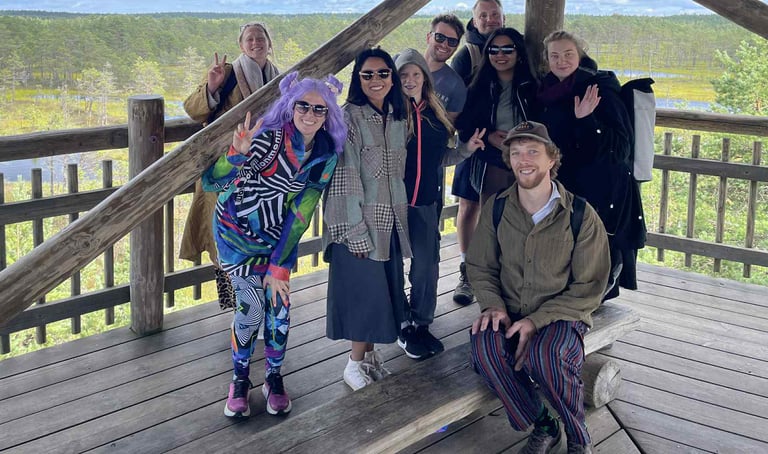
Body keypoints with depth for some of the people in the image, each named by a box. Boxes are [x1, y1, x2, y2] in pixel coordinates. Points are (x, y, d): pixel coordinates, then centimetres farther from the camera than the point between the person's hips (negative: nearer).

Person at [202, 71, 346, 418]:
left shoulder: (327, 155, -11)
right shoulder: (268, 137, -25)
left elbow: (301, 213, -9)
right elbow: (210, 183, -27)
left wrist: (280, 266, -12)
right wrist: (237, 154, -46)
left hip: (279, 234, 4)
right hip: (237, 230, -3)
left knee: (279, 306, 1)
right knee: (251, 308, -6)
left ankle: (274, 378, 24)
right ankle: (240, 379, 19)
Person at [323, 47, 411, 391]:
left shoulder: (399, 117, 8)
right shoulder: (349, 116, -12)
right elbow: (345, 177, -15)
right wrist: (356, 230, -18)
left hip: (392, 219, 6)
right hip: (360, 221, -6)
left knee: (383, 290, 11)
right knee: (365, 290, -4)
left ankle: (370, 356, 25)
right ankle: (356, 365, 10)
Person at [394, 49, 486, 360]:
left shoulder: (435, 113, 10)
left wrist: (467, 149, 3)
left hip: (427, 200, 4)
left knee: (427, 263, 5)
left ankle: (420, 324, 19)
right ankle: (402, 325, 16)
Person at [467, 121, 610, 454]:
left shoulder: (581, 215, -7)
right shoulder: (496, 210, 3)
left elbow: (589, 289, -6)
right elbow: (480, 267, 12)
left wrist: (537, 320, -17)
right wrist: (493, 306, -10)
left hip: (561, 317, -3)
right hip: (510, 315, 3)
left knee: (544, 354, -37)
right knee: (484, 345, -32)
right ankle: (543, 427, -7)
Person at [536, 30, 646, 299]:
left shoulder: (600, 88, -11)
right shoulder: (549, 91, 10)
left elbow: (620, 145, -18)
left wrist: (586, 120, -30)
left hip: (601, 192, -7)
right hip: (565, 189, 7)